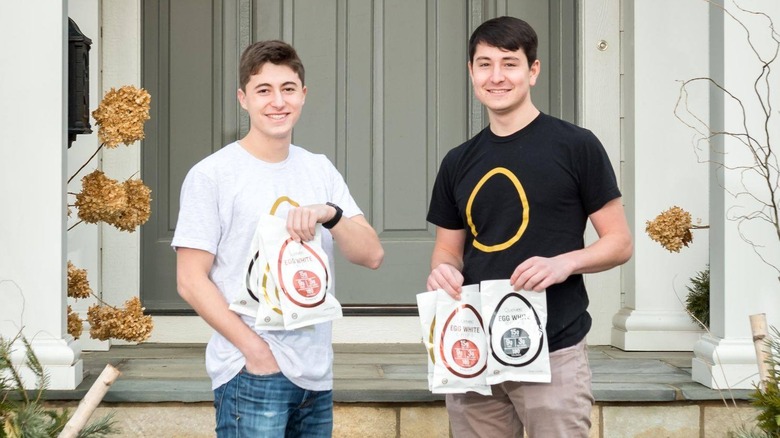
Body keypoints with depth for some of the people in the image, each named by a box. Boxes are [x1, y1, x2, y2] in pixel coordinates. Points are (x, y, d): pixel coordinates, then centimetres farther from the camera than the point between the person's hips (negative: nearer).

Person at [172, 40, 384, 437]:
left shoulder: (320, 170, 12)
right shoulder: (211, 176, -5)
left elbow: (372, 255, 5)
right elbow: (191, 281, -8)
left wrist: (330, 214, -14)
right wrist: (254, 348, -16)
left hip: (317, 373, 5)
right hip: (252, 376, -5)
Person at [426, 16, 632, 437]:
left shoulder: (576, 146, -3)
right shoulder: (458, 163, 11)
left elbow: (619, 242, -1)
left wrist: (565, 263, -19)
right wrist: (442, 271, -6)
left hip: (552, 353, -4)